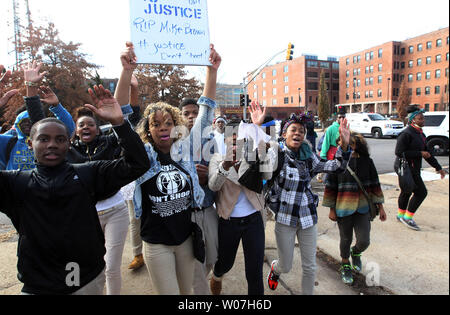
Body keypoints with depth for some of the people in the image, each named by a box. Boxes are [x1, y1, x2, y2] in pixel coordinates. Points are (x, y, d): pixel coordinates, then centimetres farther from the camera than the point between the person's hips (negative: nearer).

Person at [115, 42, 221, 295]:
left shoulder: (185, 149, -4)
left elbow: (205, 113, -7)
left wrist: (212, 70, -15)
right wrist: (127, 71, -29)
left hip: (186, 237, 3)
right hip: (157, 243, -2)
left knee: (187, 291, 20)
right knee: (168, 292, 10)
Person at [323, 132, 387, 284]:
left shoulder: (366, 161, -1)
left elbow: (374, 184, 8)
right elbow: (330, 187, -3)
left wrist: (380, 207, 9)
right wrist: (331, 209, -3)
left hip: (363, 208, 2)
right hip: (344, 209, -2)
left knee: (364, 241, 1)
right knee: (346, 240, 12)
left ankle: (355, 253, 38)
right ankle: (345, 265, 40)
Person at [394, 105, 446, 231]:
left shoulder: (420, 134, 14)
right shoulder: (406, 134, -17)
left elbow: (426, 152, 20)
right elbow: (399, 152, -25)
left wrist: (438, 167, 19)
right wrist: (420, 153, -21)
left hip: (413, 169, 10)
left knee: (407, 192, 18)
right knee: (421, 192, -7)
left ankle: (401, 215, 32)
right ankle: (407, 217, 3)